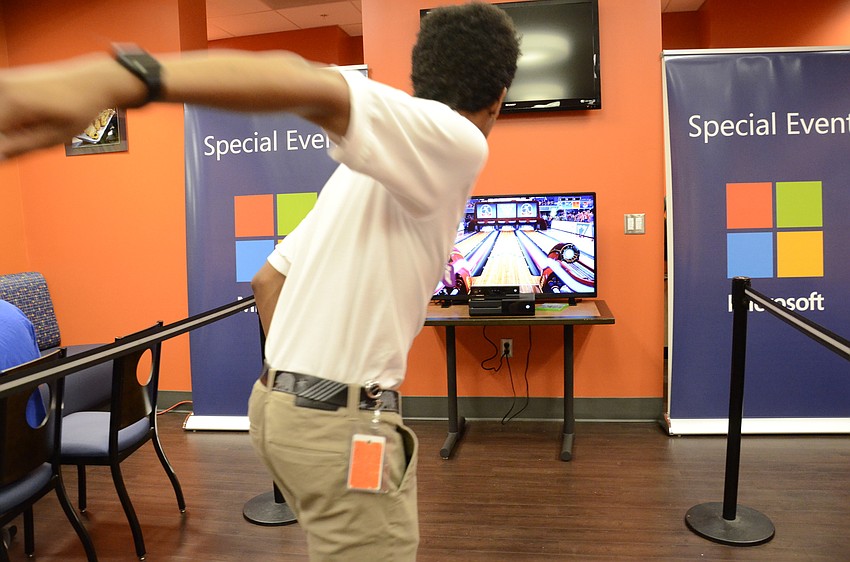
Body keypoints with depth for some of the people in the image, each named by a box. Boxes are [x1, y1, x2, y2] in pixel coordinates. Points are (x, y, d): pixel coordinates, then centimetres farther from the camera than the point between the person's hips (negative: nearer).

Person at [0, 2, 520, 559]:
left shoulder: (369, 169, 15)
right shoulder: (456, 142, -12)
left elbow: (268, 279, 17)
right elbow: (314, 88, -31)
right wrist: (115, 78, -44)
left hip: (283, 403, 9)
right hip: (345, 422, -9)